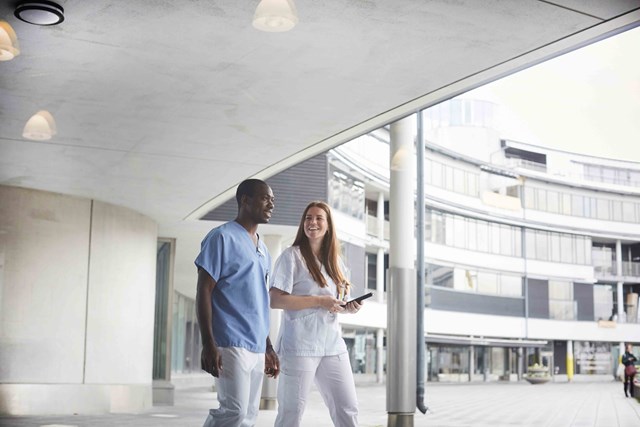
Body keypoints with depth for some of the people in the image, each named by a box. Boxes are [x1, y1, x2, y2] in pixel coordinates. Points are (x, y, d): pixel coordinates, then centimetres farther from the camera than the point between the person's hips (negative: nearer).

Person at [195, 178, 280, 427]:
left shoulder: (263, 250, 19)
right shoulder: (223, 237, -5)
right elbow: (204, 291, -10)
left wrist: (268, 348, 21)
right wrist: (208, 344, -18)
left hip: (256, 347, 8)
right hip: (231, 343, -8)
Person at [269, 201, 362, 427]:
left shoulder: (334, 261, 15)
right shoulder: (291, 256, -5)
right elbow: (275, 300, -15)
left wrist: (347, 306, 1)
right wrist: (320, 301, -17)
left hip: (333, 346, 6)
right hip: (299, 346, -6)